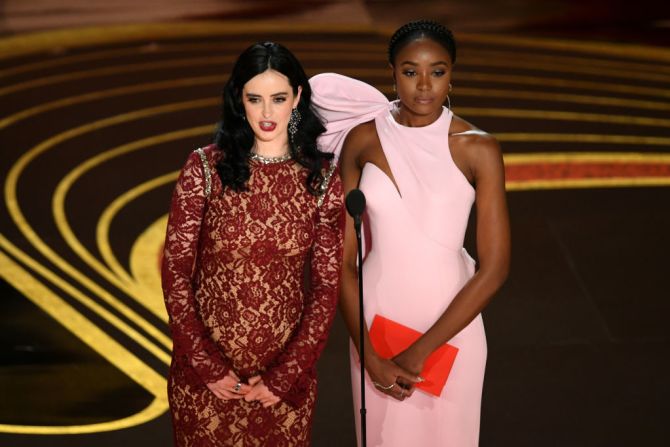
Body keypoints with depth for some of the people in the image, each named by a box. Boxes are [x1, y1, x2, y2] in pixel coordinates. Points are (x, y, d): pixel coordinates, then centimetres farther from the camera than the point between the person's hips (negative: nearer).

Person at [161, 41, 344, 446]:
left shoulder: (323, 180, -3)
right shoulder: (205, 168, -7)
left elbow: (327, 286, -3)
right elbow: (175, 270, -6)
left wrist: (284, 377, -9)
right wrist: (207, 367, -11)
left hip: (287, 375, 1)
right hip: (206, 377, -1)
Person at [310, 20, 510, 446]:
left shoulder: (478, 149, -11)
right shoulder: (362, 140, -6)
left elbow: (494, 268, -12)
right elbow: (342, 259, -5)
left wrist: (422, 350, -16)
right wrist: (369, 356, -13)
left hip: (450, 325, -1)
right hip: (376, 322, 2)